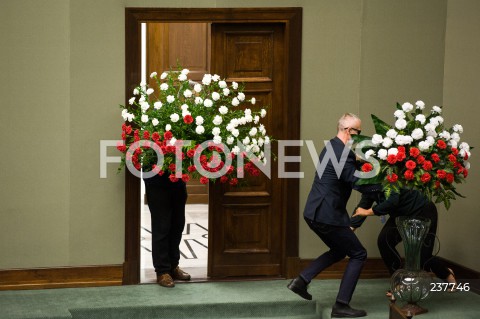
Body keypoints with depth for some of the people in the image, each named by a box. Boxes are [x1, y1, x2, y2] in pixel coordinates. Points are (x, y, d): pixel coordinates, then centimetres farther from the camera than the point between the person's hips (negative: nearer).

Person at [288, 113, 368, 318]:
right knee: (358, 254, 3)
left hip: (314, 213, 10)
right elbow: (356, 181, -22)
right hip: (327, 215, -10)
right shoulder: (343, 153, -18)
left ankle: (302, 280, 16)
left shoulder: (331, 146, 13)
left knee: (339, 251, 27)